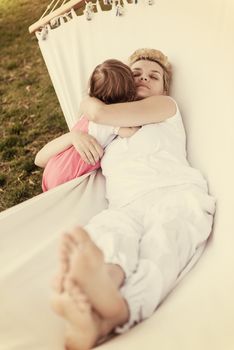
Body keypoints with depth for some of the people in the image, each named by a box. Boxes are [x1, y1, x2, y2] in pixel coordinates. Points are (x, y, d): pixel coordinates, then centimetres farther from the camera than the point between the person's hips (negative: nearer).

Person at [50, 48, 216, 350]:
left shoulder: (166, 106, 21)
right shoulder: (107, 132, 34)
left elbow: (100, 113, 7)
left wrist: (86, 100, 29)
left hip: (175, 195, -1)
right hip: (125, 208, 2)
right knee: (107, 237, -39)